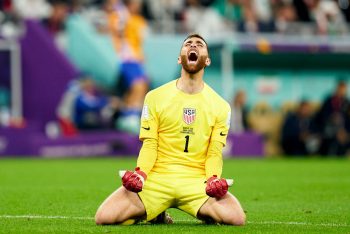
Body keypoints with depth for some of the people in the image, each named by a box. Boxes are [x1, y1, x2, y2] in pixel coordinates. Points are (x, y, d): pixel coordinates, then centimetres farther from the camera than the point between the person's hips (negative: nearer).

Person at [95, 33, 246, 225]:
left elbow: (214, 152, 6)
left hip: (197, 181, 0)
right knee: (104, 217, -23)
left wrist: (213, 179, -15)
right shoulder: (155, 97, 7)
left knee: (236, 218, -29)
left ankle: (203, 213, 9)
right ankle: (155, 216, 10)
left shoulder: (221, 106, 8)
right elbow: (149, 145, 4)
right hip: (157, 179, 0)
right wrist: (140, 173, -16)